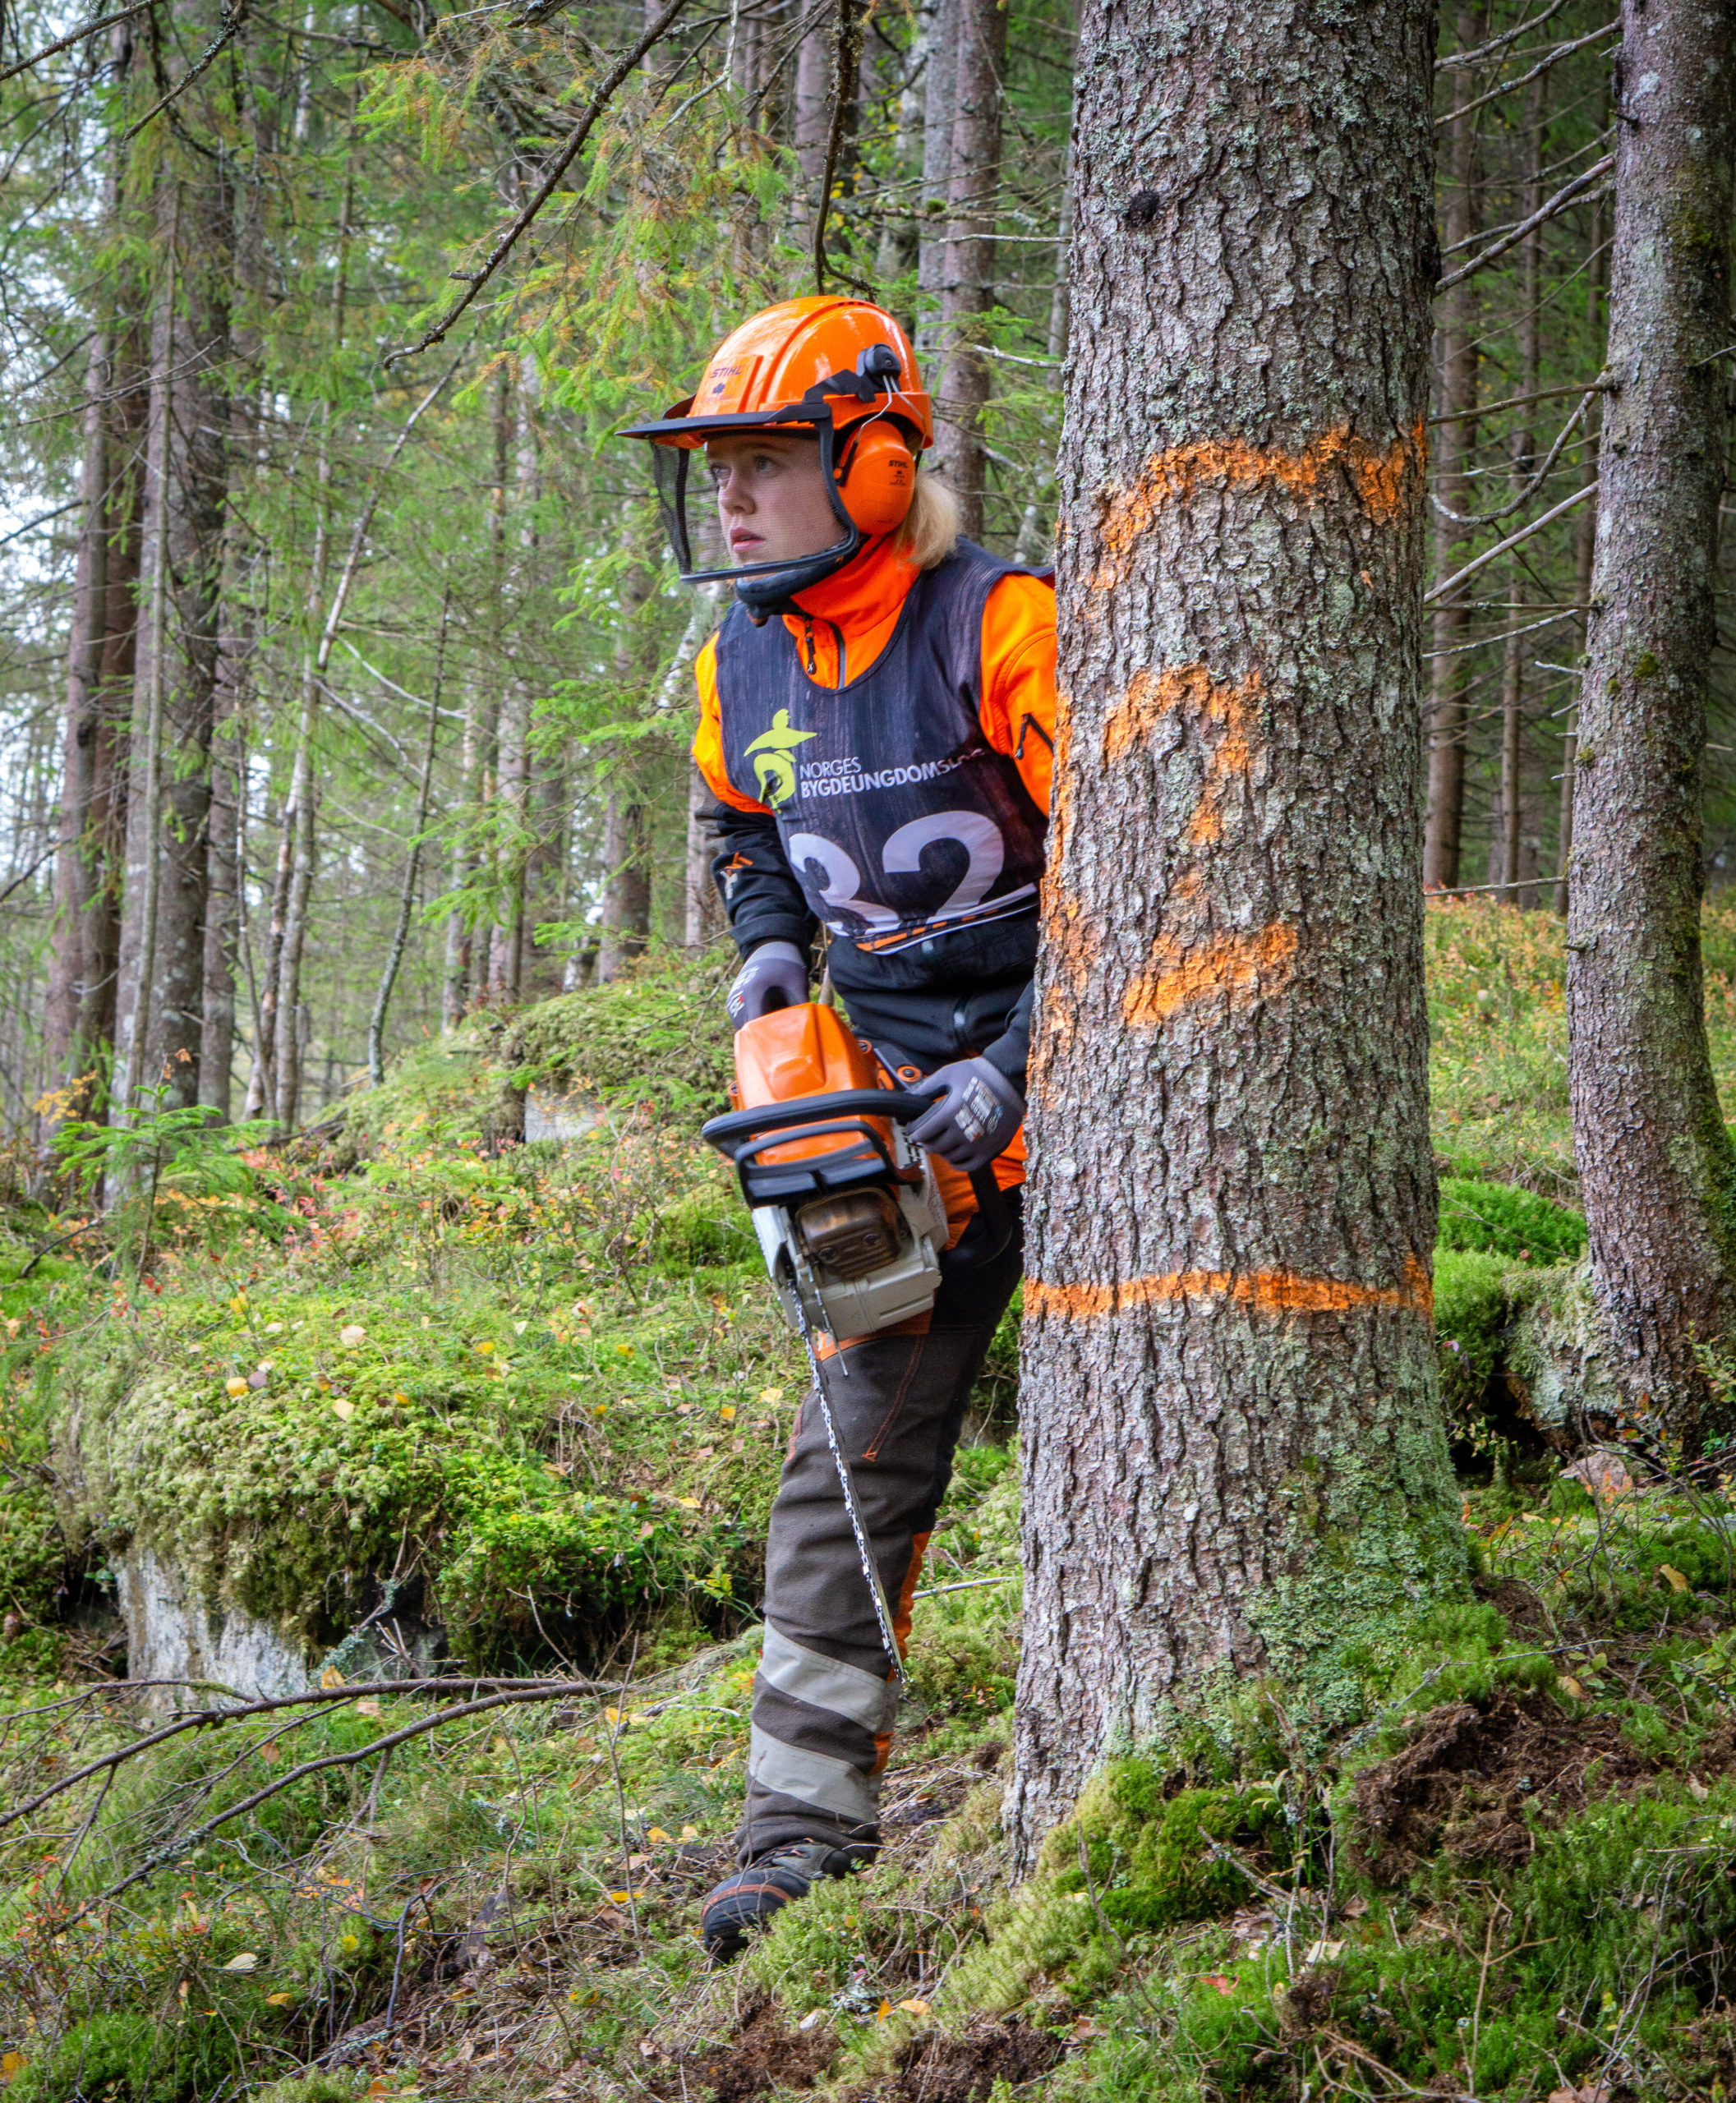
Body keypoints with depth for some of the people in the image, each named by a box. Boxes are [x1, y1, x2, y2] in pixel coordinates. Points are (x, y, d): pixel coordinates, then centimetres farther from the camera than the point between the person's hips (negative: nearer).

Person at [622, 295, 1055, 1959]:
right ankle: (805, 1824, 0)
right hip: (902, 1097, 6)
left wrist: (1020, 1068, -22)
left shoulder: (1002, 629, -18)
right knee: (854, 1455, -1)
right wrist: (768, 951, 7)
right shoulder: (740, 665, 4)